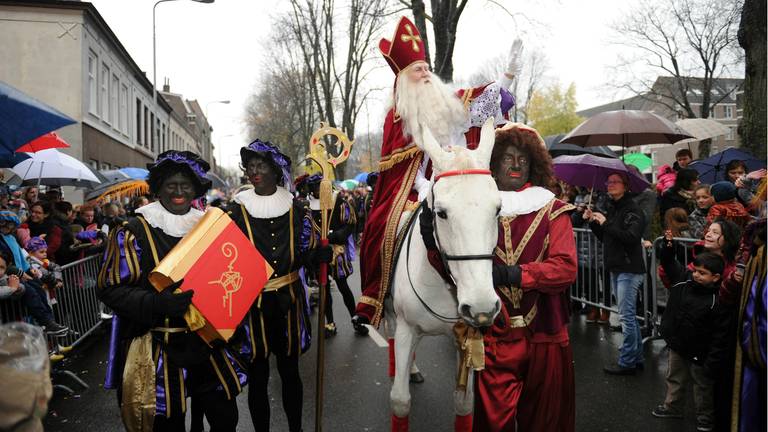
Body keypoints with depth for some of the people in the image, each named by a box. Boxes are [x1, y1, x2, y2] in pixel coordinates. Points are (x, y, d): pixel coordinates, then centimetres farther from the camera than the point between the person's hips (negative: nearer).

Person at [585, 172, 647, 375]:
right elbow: (605, 238, 16)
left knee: (626, 316, -3)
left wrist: (606, 223, -21)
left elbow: (632, 237, -24)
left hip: (629, 269, -9)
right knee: (628, 315, 16)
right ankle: (636, 357, 26)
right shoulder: (611, 208, 13)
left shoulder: (632, 210, -12)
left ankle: (626, 362, 5)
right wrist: (593, 221, 2)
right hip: (616, 268, 9)